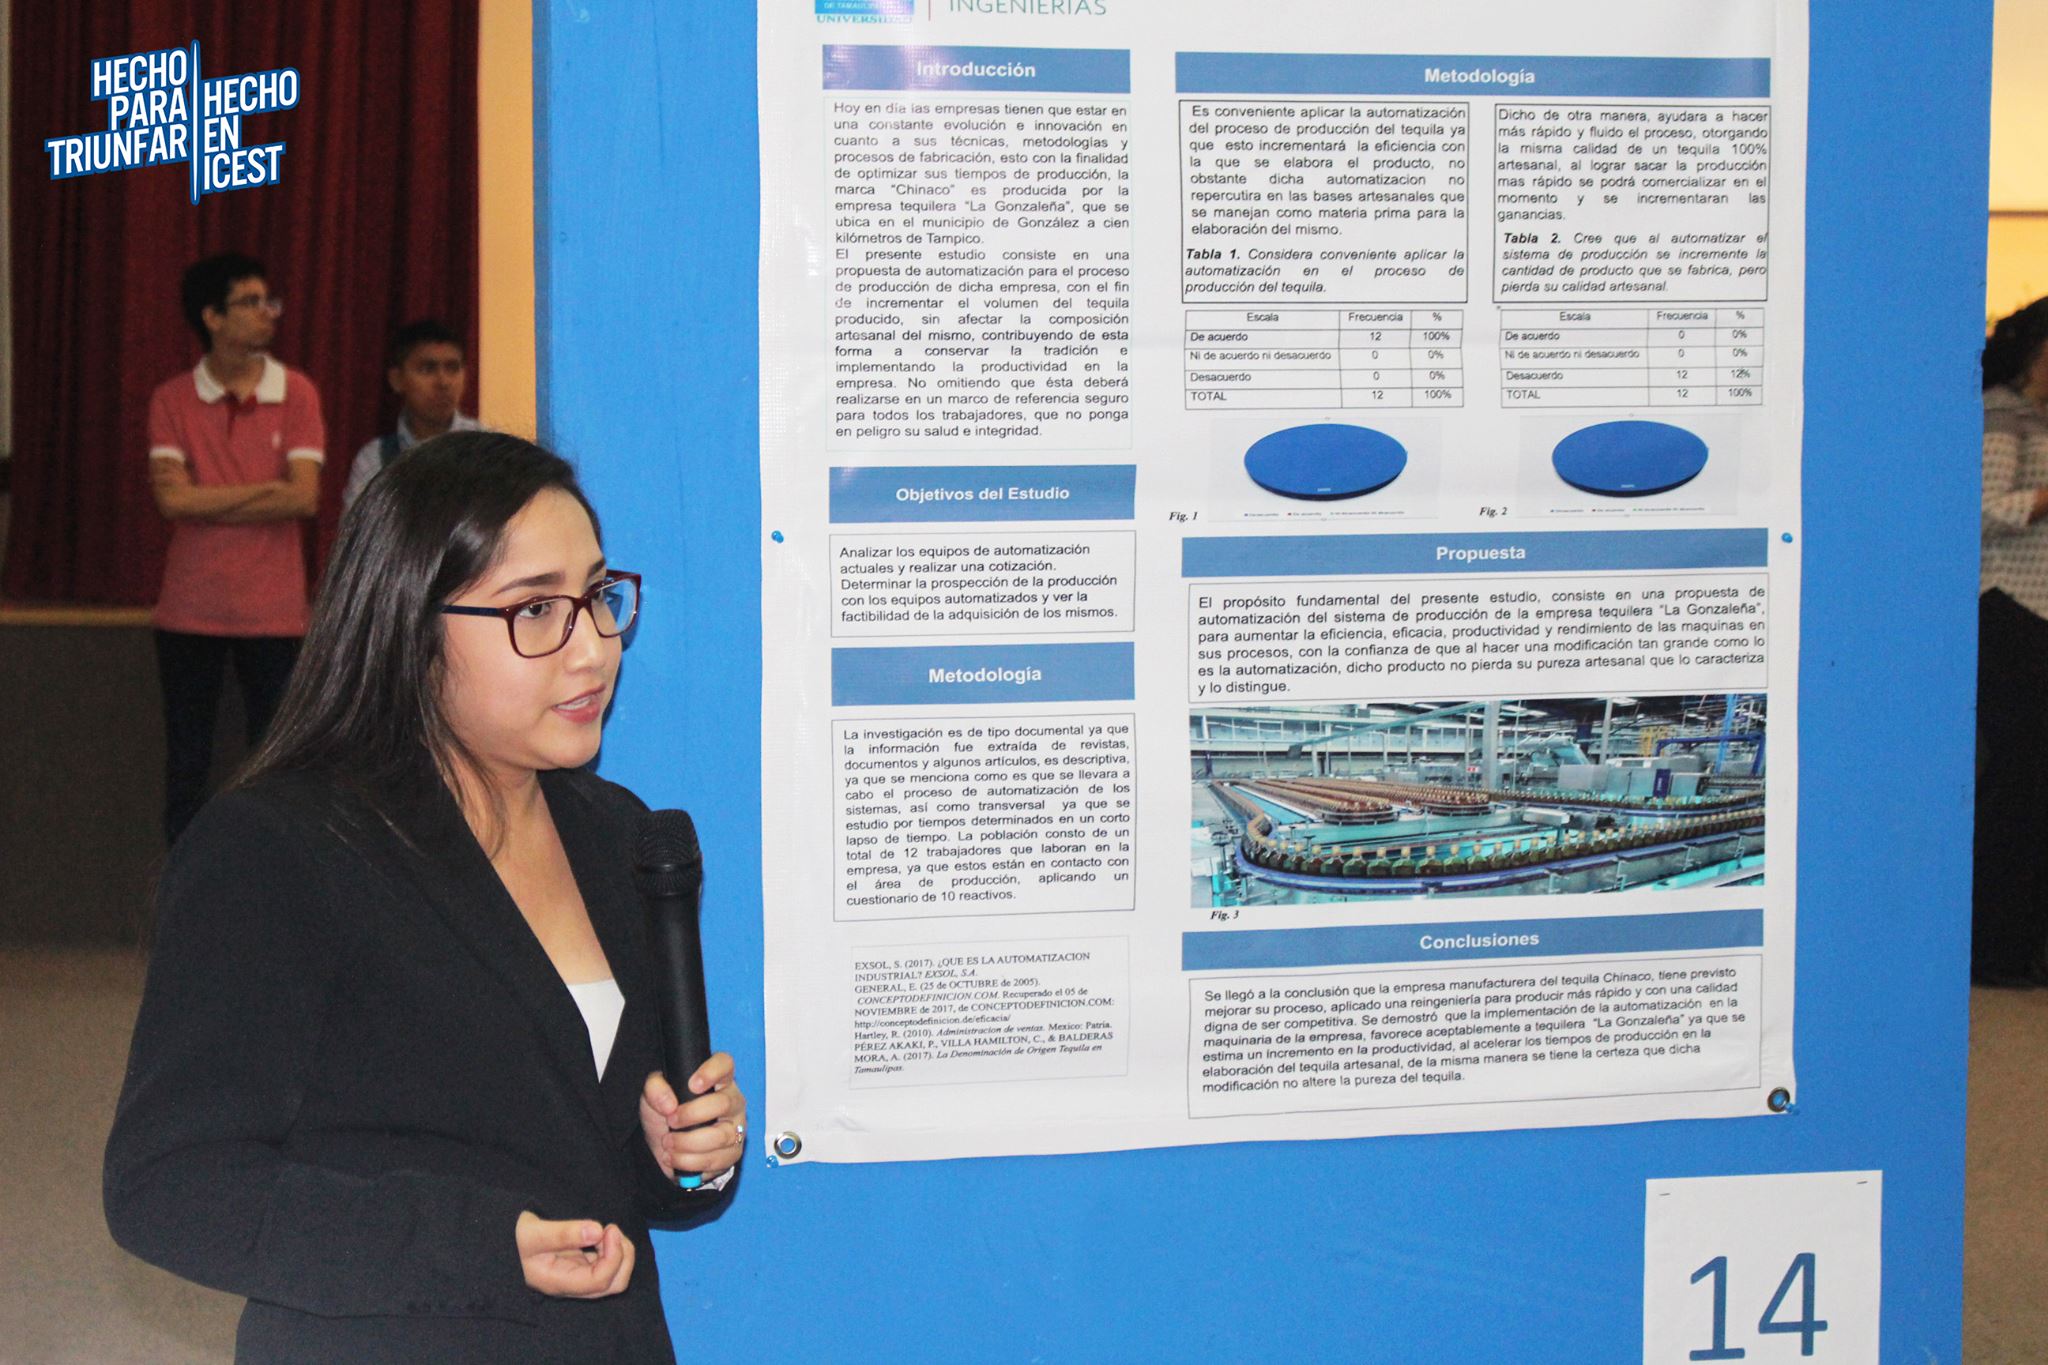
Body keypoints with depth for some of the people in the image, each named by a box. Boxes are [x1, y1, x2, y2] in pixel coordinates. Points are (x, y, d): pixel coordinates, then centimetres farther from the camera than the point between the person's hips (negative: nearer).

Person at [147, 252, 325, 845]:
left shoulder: (296, 393, 0)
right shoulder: (172, 400, 0)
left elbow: (305, 498, -11)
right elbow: (171, 499, -11)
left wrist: (206, 501, -10)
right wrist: (265, 491, -12)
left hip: (273, 611, 0)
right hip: (190, 610, 0)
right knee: (186, 764, 8)